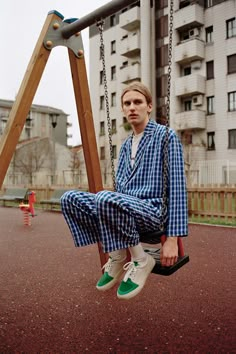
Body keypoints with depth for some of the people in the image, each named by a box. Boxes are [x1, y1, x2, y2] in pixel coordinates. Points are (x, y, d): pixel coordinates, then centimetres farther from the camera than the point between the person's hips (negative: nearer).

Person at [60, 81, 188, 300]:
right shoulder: (126, 145, 17)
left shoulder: (166, 136, -4)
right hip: (125, 208, 7)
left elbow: (176, 187, -11)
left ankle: (141, 260, -11)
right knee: (70, 198, -12)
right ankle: (117, 257, 0)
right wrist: (113, 240, 18)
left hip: (152, 210, -7)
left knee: (105, 199, -36)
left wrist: (172, 238, -17)